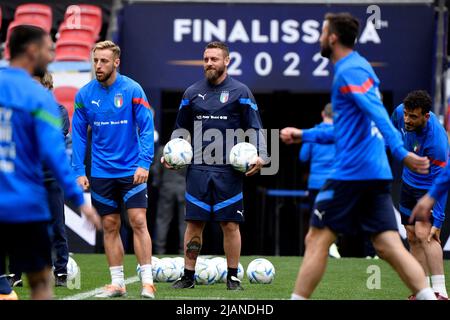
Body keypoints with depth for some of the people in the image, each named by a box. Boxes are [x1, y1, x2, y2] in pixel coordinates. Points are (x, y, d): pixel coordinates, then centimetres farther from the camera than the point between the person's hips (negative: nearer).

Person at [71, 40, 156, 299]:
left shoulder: (132, 90, -8)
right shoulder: (85, 94, 0)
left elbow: (147, 128, -8)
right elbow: (78, 135, 6)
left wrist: (144, 164, -17)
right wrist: (79, 171, 1)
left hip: (132, 170, -3)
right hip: (101, 172, 3)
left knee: (139, 221, -9)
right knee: (110, 226, 6)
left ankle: (147, 281, -5)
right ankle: (117, 283, 13)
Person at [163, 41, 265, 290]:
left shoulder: (240, 92, 2)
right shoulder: (192, 92, 11)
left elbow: (255, 128, 3)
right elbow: (180, 129, 20)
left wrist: (259, 156, -12)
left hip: (229, 170, -2)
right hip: (198, 169, 2)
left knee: (230, 224, -1)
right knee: (194, 223, 2)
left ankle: (233, 277, 9)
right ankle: (188, 275, 10)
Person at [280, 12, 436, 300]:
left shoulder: (348, 71, -9)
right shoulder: (360, 66, 20)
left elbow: (378, 114, -24)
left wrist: (400, 152, -35)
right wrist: (304, 135, 29)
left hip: (351, 172, -9)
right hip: (377, 174, 9)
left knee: (317, 241, 0)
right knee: (389, 246, 1)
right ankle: (429, 296, -10)